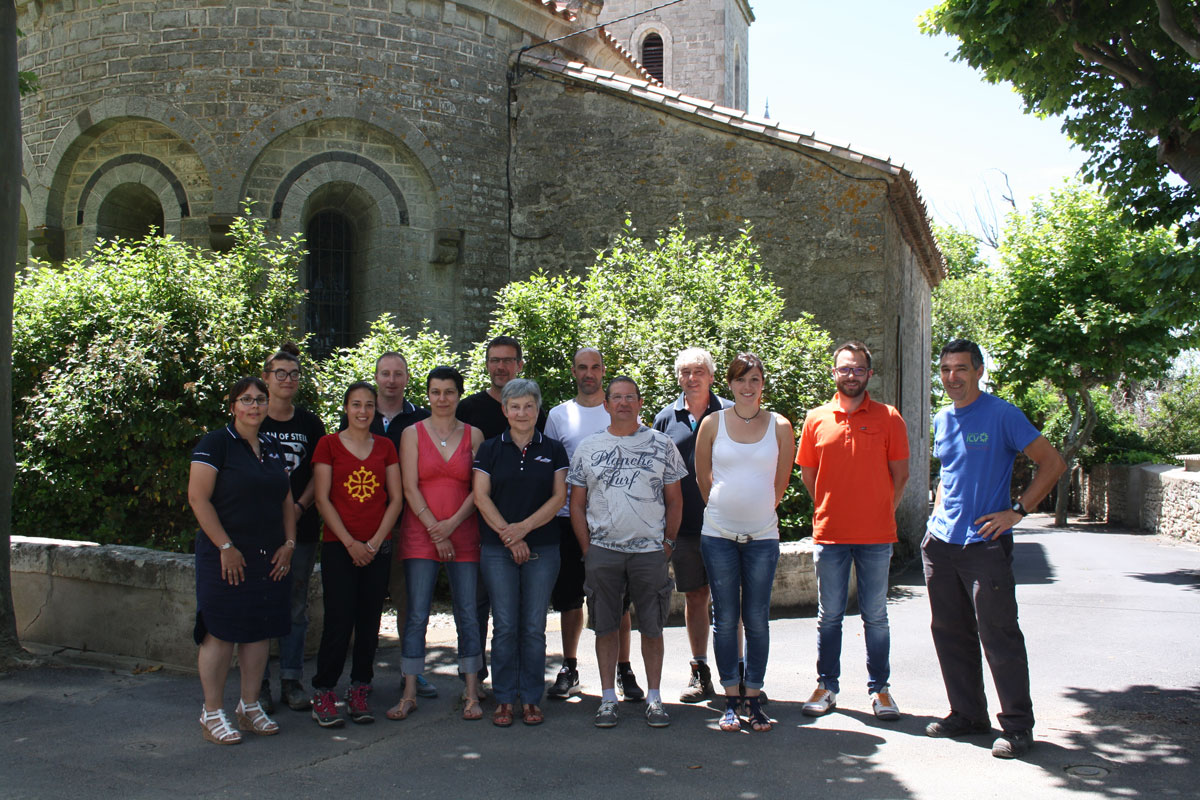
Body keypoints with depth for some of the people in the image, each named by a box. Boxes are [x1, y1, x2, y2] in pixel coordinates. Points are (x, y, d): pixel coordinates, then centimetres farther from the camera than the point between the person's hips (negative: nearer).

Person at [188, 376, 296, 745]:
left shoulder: (272, 448, 13)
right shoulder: (216, 443, -6)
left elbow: (286, 498, 17)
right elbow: (198, 497, -12)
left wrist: (289, 542, 5)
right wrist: (225, 547, -15)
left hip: (270, 558, 6)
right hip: (228, 558, -6)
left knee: (260, 631, 9)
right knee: (220, 632, -2)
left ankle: (250, 706, 21)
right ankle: (212, 712, 9)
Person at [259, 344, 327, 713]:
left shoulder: (311, 424, 10)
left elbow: (318, 474, 9)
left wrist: (299, 506, -7)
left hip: (301, 527, 2)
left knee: (296, 606, 7)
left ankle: (291, 680, 17)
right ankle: (259, 682, 11)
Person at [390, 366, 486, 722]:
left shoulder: (473, 435, 8)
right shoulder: (412, 433, 5)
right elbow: (410, 487, -2)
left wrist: (453, 523, -10)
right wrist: (434, 529, -9)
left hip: (464, 533, 1)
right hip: (420, 533, -1)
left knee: (468, 615, 1)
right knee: (416, 615, -1)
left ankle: (471, 694, 9)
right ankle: (409, 694, 8)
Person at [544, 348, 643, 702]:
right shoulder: (558, 415, 8)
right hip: (568, 517, 1)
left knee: (618, 599, 2)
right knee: (569, 597, 8)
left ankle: (624, 670, 13)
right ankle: (569, 669, 21)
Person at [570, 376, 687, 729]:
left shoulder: (661, 445, 5)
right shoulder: (587, 448, 6)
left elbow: (675, 500, 8)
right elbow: (577, 505, 8)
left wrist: (667, 543, 1)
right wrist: (587, 550, 1)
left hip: (650, 550, -1)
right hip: (602, 551, 1)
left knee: (652, 627, 4)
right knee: (605, 626, 6)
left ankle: (654, 698, 16)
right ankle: (608, 698, 17)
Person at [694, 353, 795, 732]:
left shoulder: (779, 426, 2)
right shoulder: (712, 423, 1)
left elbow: (781, 482, 10)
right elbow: (703, 479, 9)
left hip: (762, 536, 0)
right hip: (718, 534, 0)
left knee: (757, 620, 4)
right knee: (725, 619, 4)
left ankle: (753, 698, 14)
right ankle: (731, 700, 13)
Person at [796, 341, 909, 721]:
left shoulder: (888, 418, 0)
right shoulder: (816, 419, 3)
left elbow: (900, 475, 4)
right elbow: (808, 474, 11)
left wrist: (881, 513, 4)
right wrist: (829, 511, 8)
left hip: (876, 536, -1)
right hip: (829, 534, 1)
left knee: (875, 616, 9)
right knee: (829, 615, 10)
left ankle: (879, 688, 21)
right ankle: (827, 686, 22)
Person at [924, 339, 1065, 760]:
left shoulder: (1002, 414, -6)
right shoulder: (941, 420, 13)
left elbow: (1052, 463, -7)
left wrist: (1016, 512, -12)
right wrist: (937, 513, 14)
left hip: (985, 544, -6)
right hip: (941, 543, 7)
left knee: (999, 637, -4)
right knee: (950, 633, 11)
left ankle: (1017, 726, 7)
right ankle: (967, 714, 23)